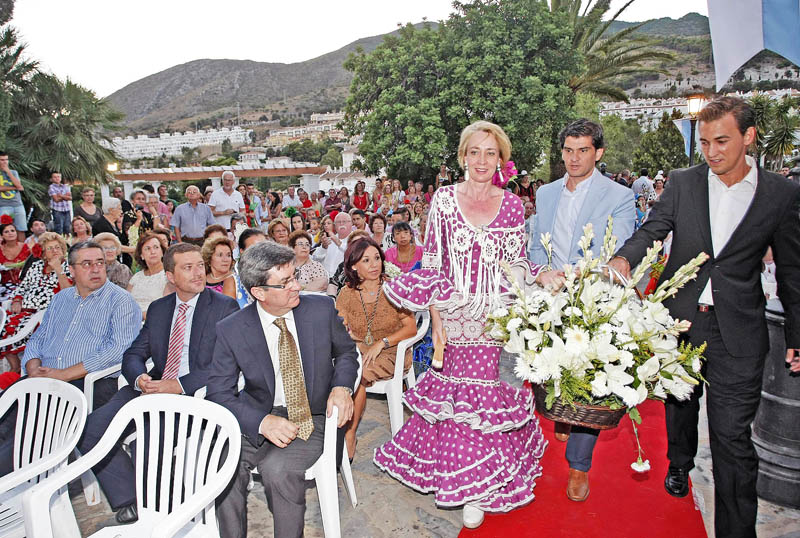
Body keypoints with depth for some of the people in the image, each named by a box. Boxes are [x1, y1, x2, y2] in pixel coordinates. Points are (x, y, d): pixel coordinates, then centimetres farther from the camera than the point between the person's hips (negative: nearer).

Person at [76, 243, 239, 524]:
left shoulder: (225, 307, -2)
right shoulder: (158, 308, 17)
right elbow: (134, 354, 15)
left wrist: (179, 385, -20)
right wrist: (140, 378, -9)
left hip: (196, 393, -6)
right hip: (153, 388, 6)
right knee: (89, 429, -11)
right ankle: (129, 501, 5)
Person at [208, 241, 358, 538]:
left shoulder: (321, 308, -5)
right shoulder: (230, 330, -8)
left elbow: (346, 351, 11)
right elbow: (219, 393, -6)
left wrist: (342, 386, -11)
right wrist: (262, 422, -23)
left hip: (313, 416, -1)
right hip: (260, 418, 1)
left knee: (278, 467, -28)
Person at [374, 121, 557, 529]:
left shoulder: (512, 205, 3)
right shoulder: (444, 199, 0)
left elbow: (515, 264, 8)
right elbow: (431, 263, 0)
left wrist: (542, 277, -13)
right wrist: (435, 317, -7)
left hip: (494, 318, 1)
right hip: (452, 316, 0)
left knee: (483, 389, 4)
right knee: (454, 386, 5)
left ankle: (479, 487, 25)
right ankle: (457, 477, 31)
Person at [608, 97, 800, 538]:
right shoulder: (682, 183, 1)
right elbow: (652, 230, -8)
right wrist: (623, 258, -30)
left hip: (736, 334, -2)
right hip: (678, 320, 2)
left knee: (732, 436, -3)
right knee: (679, 404, 23)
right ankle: (680, 463, 51)